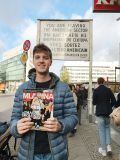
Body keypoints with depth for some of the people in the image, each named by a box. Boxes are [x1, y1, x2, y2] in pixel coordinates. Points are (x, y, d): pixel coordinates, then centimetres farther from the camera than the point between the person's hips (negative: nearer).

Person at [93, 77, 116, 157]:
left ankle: (103, 150, 12)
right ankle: (108, 146, 9)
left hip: (100, 112, -3)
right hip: (108, 112, 3)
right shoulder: (108, 89, 0)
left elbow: (94, 102, -5)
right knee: (107, 128, 18)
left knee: (102, 130, 5)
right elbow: (114, 101, -1)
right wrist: (109, 107, 13)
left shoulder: (96, 90, -9)